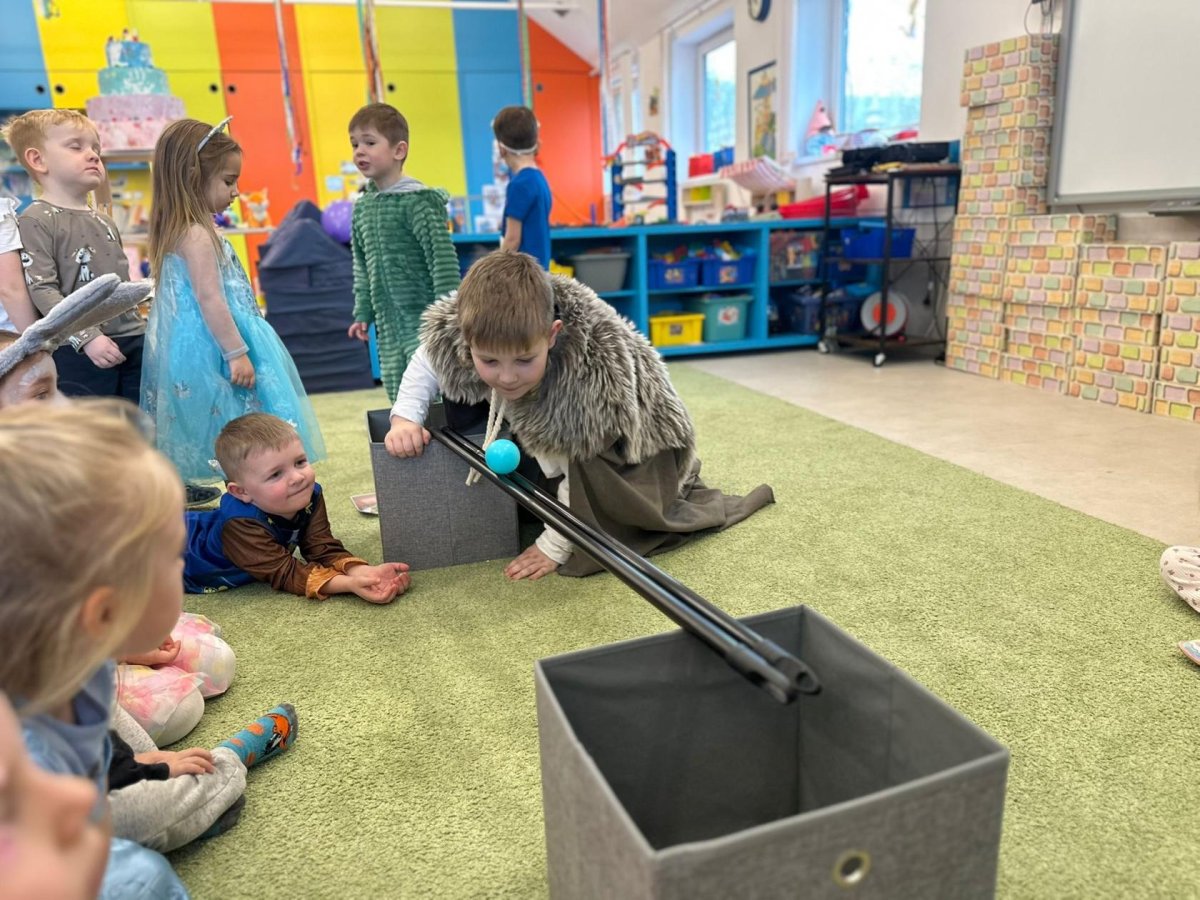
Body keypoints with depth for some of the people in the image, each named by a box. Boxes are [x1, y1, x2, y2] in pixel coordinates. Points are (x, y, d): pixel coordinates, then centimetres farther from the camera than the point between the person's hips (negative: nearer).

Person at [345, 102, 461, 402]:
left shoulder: (417, 201, -11)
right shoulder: (362, 206, 9)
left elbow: (444, 258, -15)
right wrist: (363, 312, 14)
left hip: (424, 317, -7)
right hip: (388, 323, 7)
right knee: (398, 397, 10)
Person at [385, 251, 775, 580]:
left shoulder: (596, 370, -41)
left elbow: (583, 467, -30)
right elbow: (425, 362, -2)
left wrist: (553, 546, -23)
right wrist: (404, 419, -19)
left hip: (641, 450, -6)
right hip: (563, 446, 6)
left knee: (594, 543, -24)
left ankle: (678, 498, 4)